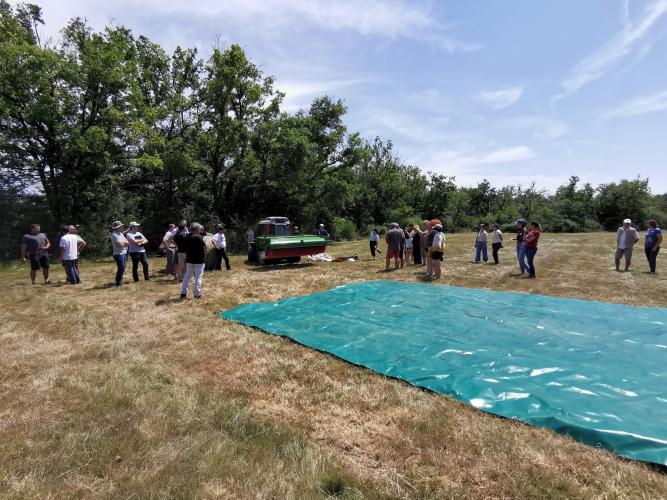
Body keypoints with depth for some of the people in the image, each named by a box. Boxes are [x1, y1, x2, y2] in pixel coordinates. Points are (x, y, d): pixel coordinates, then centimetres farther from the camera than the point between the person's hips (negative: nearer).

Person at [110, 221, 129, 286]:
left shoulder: (121, 234, 15)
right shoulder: (114, 235, -14)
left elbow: (127, 242, 9)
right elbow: (119, 244, -23)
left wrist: (122, 242, -9)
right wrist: (125, 243, -4)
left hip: (124, 254, 9)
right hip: (118, 254, -9)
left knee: (122, 269, 14)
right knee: (121, 269, -8)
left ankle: (120, 281, 25)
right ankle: (118, 283, 0)